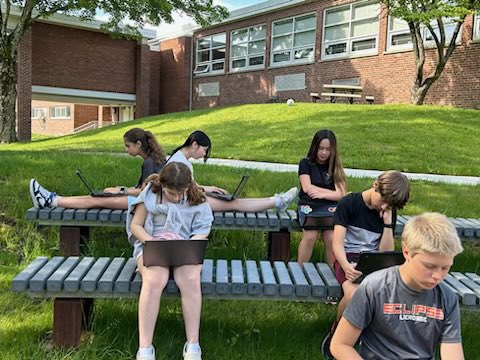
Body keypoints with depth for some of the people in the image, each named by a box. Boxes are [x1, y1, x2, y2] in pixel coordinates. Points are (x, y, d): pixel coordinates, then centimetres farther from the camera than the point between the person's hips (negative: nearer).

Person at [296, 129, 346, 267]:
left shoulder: (335, 166, 13)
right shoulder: (306, 163, 8)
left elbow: (341, 194, 4)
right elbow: (307, 188, -5)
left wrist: (322, 194, -9)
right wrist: (332, 192, -1)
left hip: (329, 207, 2)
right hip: (309, 205, -1)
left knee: (331, 238, -26)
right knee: (311, 235, -29)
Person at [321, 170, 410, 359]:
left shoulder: (389, 212, 7)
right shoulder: (349, 203, -6)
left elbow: (386, 253, 3)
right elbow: (338, 244, -13)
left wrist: (387, 222, -8)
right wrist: (346, 266, -32)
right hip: (347, 258, -4)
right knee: (353, 294, -36)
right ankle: (335, 333, -4)